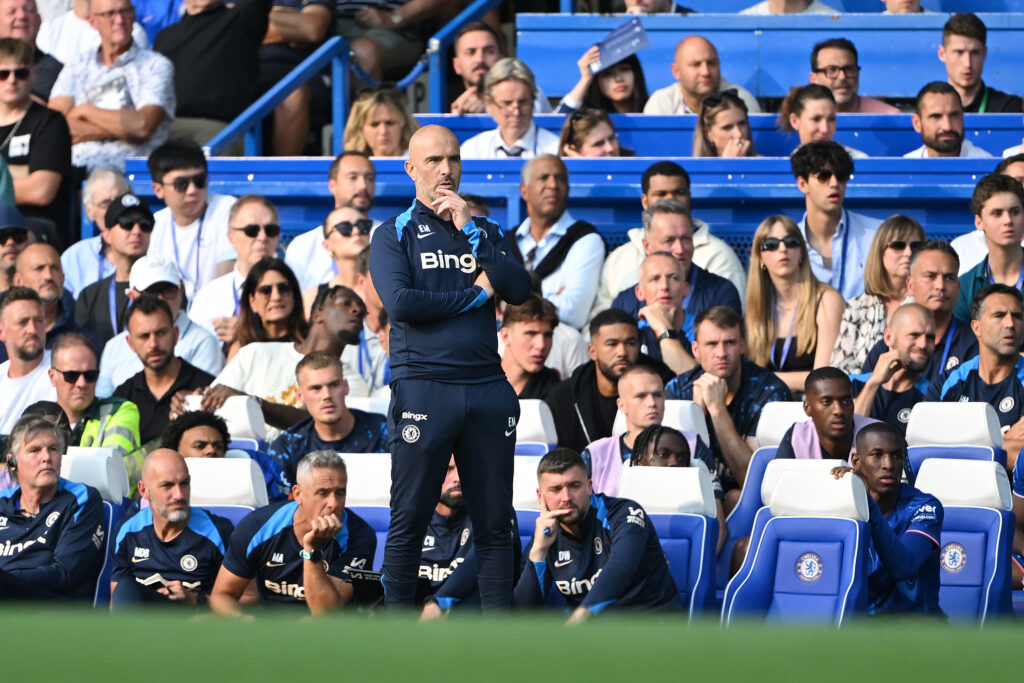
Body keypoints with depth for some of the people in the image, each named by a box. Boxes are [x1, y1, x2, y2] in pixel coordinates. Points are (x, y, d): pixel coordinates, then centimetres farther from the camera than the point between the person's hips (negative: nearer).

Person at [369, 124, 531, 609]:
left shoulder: (485, 232, 18)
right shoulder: (394, 234, 7)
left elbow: (519, 291, 1)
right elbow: (399, 302, -10)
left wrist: (470, 232, -3)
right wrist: (475, 294, -3)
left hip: (487, 387, 3)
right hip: (423, 385, -3)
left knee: (495, 522, 3)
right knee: (409, 520, -3)